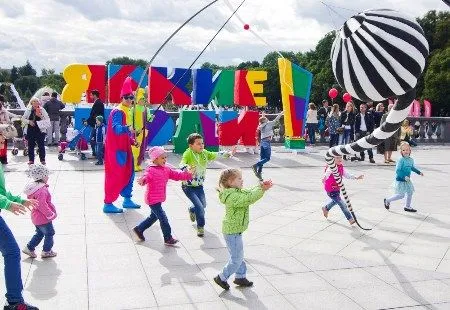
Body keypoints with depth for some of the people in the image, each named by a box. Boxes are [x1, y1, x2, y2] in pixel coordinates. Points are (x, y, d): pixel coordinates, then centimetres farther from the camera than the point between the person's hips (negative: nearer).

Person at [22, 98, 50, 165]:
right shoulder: (28, 110, 6)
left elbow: (47, 120, 0)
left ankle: (42, 159, 10)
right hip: (30, 130, 2)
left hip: (40, 130, -2)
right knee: (31, 145, 7)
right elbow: (23, 119, 10)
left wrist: (41, 116, -16)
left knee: (41, 145, 0)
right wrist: (29, 121, -8)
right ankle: (31, 159, 17)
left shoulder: (42, 110, 2)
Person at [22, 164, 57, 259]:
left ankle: (29, 248, 28)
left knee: (39, 233, 24)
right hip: (43, 218, -9)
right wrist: (50, 214, -18)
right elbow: (42, 205, -29)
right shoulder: (42, 190, -28)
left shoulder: (33, 187, 4)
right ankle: (46, 251, 20)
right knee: (49, 233, 9)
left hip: (36, 217, 9)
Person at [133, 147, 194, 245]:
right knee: (163, 218, -6)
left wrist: (188, 174, 2)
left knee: (154, 216, 23)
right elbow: (146, 176, -35)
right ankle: (168, 238, 5)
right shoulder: (151, 170, -17)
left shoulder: (167, 169, 9)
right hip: (153, 199, -9)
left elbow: (177, 175, 12)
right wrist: (143, 180, -58)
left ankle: (139, 229, 38)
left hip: (159, 199, 9)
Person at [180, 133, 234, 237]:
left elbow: (216, 155, 6)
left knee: (203, 205, 21)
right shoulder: (188, 153, -22)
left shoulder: (204, 153, -4)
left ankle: (192, 210, 56)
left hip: (199, 186, 7)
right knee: (200, 207, -14)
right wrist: (187, 168, -59)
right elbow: (182, 164, -37)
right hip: (188, 186, -7)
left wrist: (229, 153, -4)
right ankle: (200, 227, 10)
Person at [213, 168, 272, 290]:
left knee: (238, 255, 21)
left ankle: (240, 277, 34)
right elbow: (249, 199, -34)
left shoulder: (237, 191, 6)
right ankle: (222, 278, 13)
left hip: (234, 230, 10)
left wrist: (262, 187, -11)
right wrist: (261, 189, -24)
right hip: (232, 231, -10)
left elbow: (250, 192, 7)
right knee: (236, 258, 1)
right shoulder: (232, 196, -27)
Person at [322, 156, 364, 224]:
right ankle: (350, 219, 0)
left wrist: (356, 177, 11)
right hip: (331, 190, -9)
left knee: (335, 201, 33)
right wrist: (324, 178, -70)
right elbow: (327, 173, -48)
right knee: (342, 204, -10)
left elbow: (346, 174, 13)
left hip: (337, 188, 9)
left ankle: (326, 208, 58)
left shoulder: (341, 167, 0)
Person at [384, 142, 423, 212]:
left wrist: (419, 172, 23)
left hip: (407, 180, 8)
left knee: (410, 193, 13)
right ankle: (387, 200, 13)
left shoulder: (411, 160, 5)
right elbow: (397, 170, -24)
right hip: (400, 180, -8)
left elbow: (412, 168, 25)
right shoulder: (401, 160, -20)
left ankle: (408, 207, 30)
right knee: (401, 195, -5)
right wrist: (404, 177, -30)